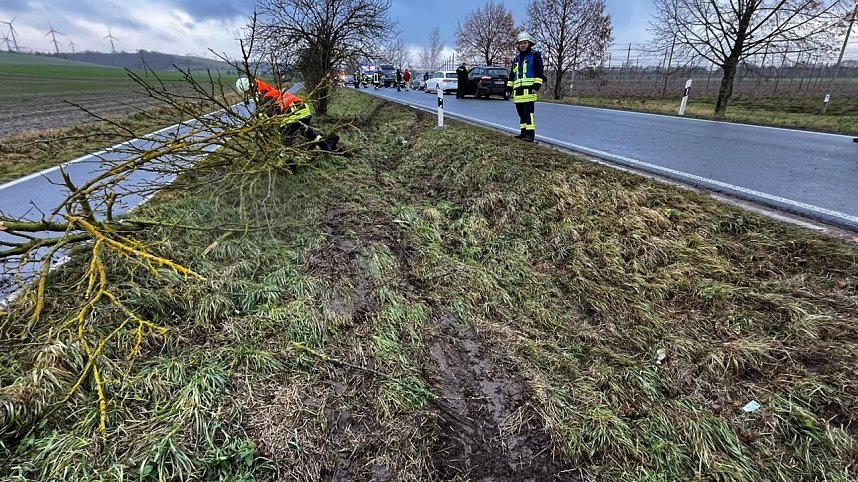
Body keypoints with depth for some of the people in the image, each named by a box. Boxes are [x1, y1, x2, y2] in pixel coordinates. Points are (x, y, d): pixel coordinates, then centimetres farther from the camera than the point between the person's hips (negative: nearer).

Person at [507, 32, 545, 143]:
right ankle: (524, 132, 16)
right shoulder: (517, 58, 22)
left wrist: (537, 86, -15)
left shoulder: (535, 55, 2)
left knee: (528, 112, -14)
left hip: (528, 89, -7)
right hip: (518, 90, 7)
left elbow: (539, 72, -6)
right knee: (521, 112, 9)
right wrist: (509, 88, 20)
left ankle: (530, 134, -15)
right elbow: (512, 74, 25)